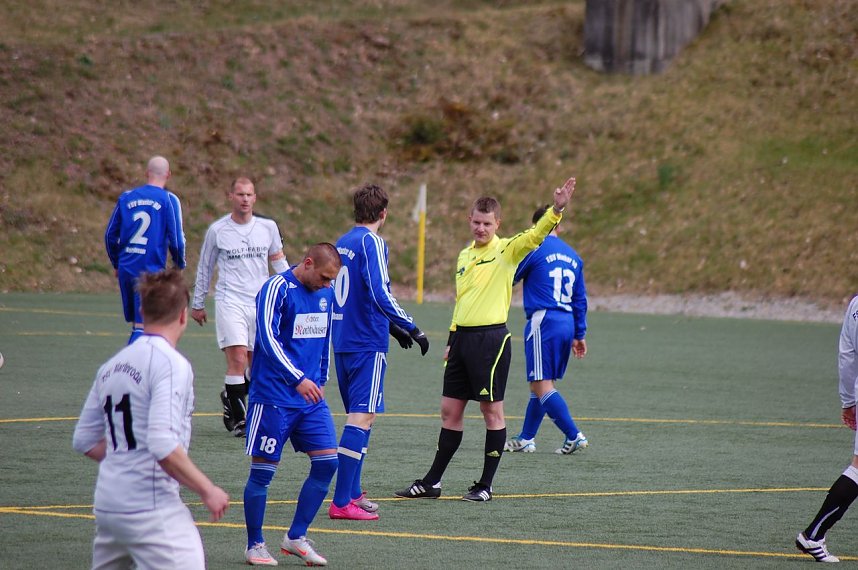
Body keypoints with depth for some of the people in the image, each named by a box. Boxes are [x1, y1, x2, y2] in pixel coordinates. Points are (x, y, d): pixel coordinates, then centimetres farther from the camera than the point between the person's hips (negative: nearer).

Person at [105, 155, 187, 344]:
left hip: (126, 267, 5)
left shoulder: (126, 197, 8)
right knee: (142, 326, -7)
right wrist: (179, 265, 10)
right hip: (151, 271, -5)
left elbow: (110, 235, 12)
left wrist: (116, 264, 25)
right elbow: (176, 238, -7)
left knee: (136, 324, 17)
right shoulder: (169, 200, -4)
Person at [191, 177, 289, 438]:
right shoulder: (217, 230, 1)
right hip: (229, 301, -3)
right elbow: (204, 268, 11)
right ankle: (237, 419, -8)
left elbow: (278, 260, 16)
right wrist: (197, 304, 15)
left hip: (261, 303, 3)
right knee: (238, 359, -16)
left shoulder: (268, 227, 5)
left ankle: (231, 395, 32)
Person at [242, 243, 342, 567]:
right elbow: (268, 338, -23)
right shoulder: (276, 289, -13)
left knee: (327, 462, -1)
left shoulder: (325, 293, 11)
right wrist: (298, 379, -31)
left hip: (311, 397, 7)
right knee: (263, 470, 0)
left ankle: (296, 538, 10)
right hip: (273, 398, -7)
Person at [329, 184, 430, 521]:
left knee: (359, 416, 17)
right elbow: (380, 294, -22)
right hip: (368, 343, -9)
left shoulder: (343, 243, 14)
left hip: (343, 341, 9)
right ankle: (341, 502, -13)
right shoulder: (372, 243, -12)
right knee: (363, 417, -9)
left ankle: (352, 493, 21)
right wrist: (411, 328, -18)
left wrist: (391, 326, 30)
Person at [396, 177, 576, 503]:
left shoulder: (506, 250, -5)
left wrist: (556, 210, -40)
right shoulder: (464, 256, 15)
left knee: (492, 410, -1)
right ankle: (432, 482, 16)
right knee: (450, 410, 10)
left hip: (491, 338, -7)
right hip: (462, 337, 7)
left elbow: (534, 236, -23)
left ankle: (486, 485, 6)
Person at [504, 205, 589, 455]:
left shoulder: (534, 249, -4)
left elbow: (509, 278, 3)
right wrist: (579, 335, 24)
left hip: (543, 320, -7)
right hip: (567, 322, 7)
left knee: (542, 385, -8)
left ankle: (574, 435, -16)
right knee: (541, 383, 14)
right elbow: (580, 299, 19)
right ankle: (526, 438, 19)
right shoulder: (573, 256, 15)